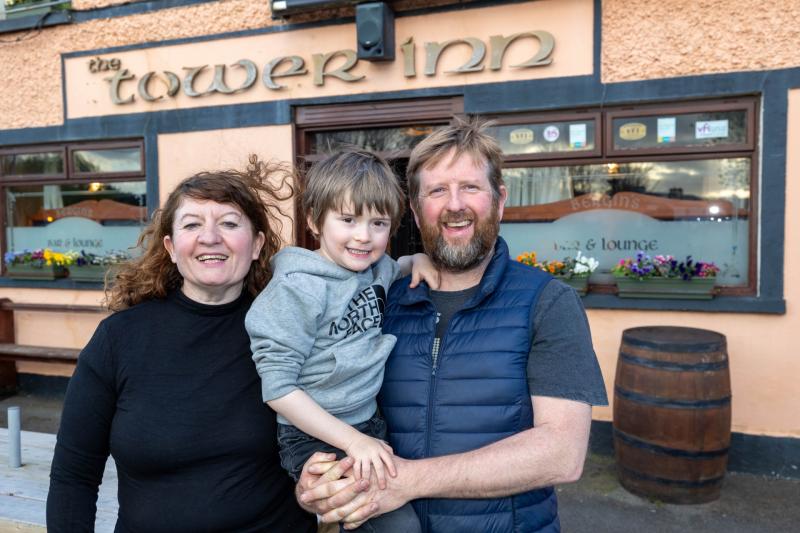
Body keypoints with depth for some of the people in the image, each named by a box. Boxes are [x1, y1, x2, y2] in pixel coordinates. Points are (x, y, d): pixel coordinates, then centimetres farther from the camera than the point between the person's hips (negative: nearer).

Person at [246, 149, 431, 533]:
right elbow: (276, 385, -18)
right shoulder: (298, 289, -19)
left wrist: (419, 259, 4)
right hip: (314, 438, -7)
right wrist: (352, 440, -20)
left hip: (369, 424, 7)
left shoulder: (376, 268, 1)